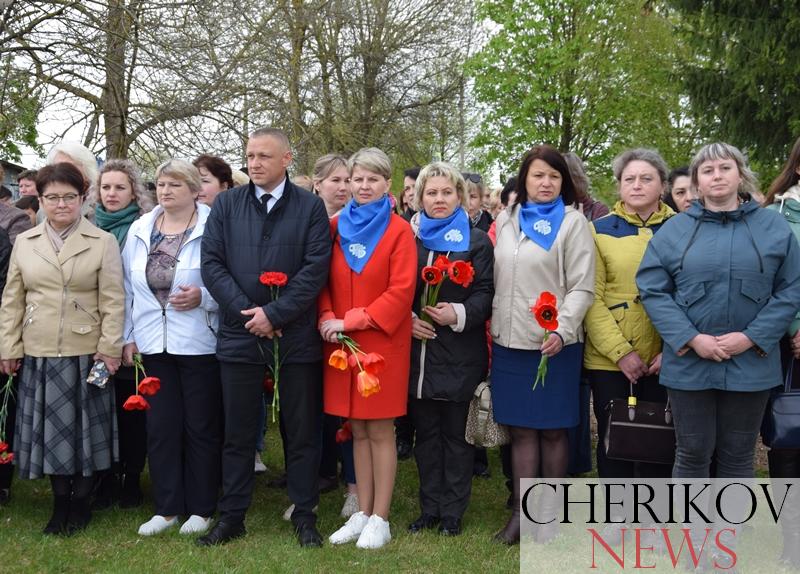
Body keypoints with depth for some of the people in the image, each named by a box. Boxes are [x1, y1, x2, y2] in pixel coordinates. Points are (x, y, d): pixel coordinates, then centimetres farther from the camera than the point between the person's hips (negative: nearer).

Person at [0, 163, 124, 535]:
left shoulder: (103, 242, 0)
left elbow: (112, 300, -4)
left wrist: (109, 347, -9)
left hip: (86, 353, -3)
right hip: (39, 354, 3)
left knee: (85, 428, 6)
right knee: (50, 428, 8)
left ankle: (81, 501, 20)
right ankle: (60, 503, 20)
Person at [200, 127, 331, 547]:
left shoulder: (310, 207, 1)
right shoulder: (226, 204, 6)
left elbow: (316, 269, -7)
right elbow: (212, 264, 0)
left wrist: (273, 313, -14)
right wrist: (248, 313, -10)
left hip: (296, 336, -1)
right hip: (239, 334, 2)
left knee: (302, 431, 7)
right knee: (238, 432, 9)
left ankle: (304, 515, 19)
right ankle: (231, 516, 20)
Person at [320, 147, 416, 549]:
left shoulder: (399, 231, -6)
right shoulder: (337, 227, 8)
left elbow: (401, 291, -12)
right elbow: (324, 280, 10)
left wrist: (351, 321, -16)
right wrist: (327, 317, -9)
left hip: (382, 342, -4)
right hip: (343, 343, 4)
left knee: (380, 431, 2)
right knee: (358, 430, 11)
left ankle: (380, 519, 11)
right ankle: (362, 513, 20)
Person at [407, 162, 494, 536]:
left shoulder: (476, 240, 2)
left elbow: (485, 293, -4)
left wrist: (459, 314, -20)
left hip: (460, 352, -3)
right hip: (418, 348, 3)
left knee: (456, 433, 4)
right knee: (426, 432, 9)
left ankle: (453, 512, 13)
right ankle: (430, 508, 19)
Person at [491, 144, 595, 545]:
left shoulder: (573, 222, -2)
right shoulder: (505, 221, 13)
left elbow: (582, 287, -7)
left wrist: (561, 330, -20)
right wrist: (493, 328, 10)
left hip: (554, 343, -4)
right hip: (509, 342, 4)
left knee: (552, 429, 4)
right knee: (521, 428, 8)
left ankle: (551, 510, 16)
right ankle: (522, 511, 14)